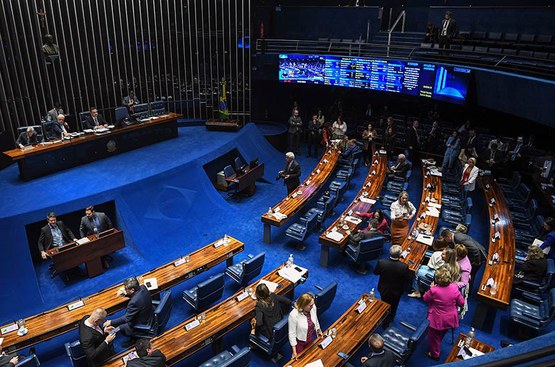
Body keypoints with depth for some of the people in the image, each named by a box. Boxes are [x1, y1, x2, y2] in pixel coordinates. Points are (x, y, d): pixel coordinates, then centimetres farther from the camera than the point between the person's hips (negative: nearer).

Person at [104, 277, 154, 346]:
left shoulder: (134, 302, -37)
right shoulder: (143, 287, -15)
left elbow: (126, 318, -24)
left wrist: (111, 322, -14)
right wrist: (125, 294, -5)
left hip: (142, 321, -8)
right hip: (149, 313, 8)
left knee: (119, 326, 2)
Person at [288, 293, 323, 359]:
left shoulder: (313, 307, -20)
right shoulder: (293, 315, -35)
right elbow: (292, 333, -24)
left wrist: (318, 331, 15)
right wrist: (294, 352, -19)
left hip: (310, 340, 5)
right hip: (299, 342, -5)